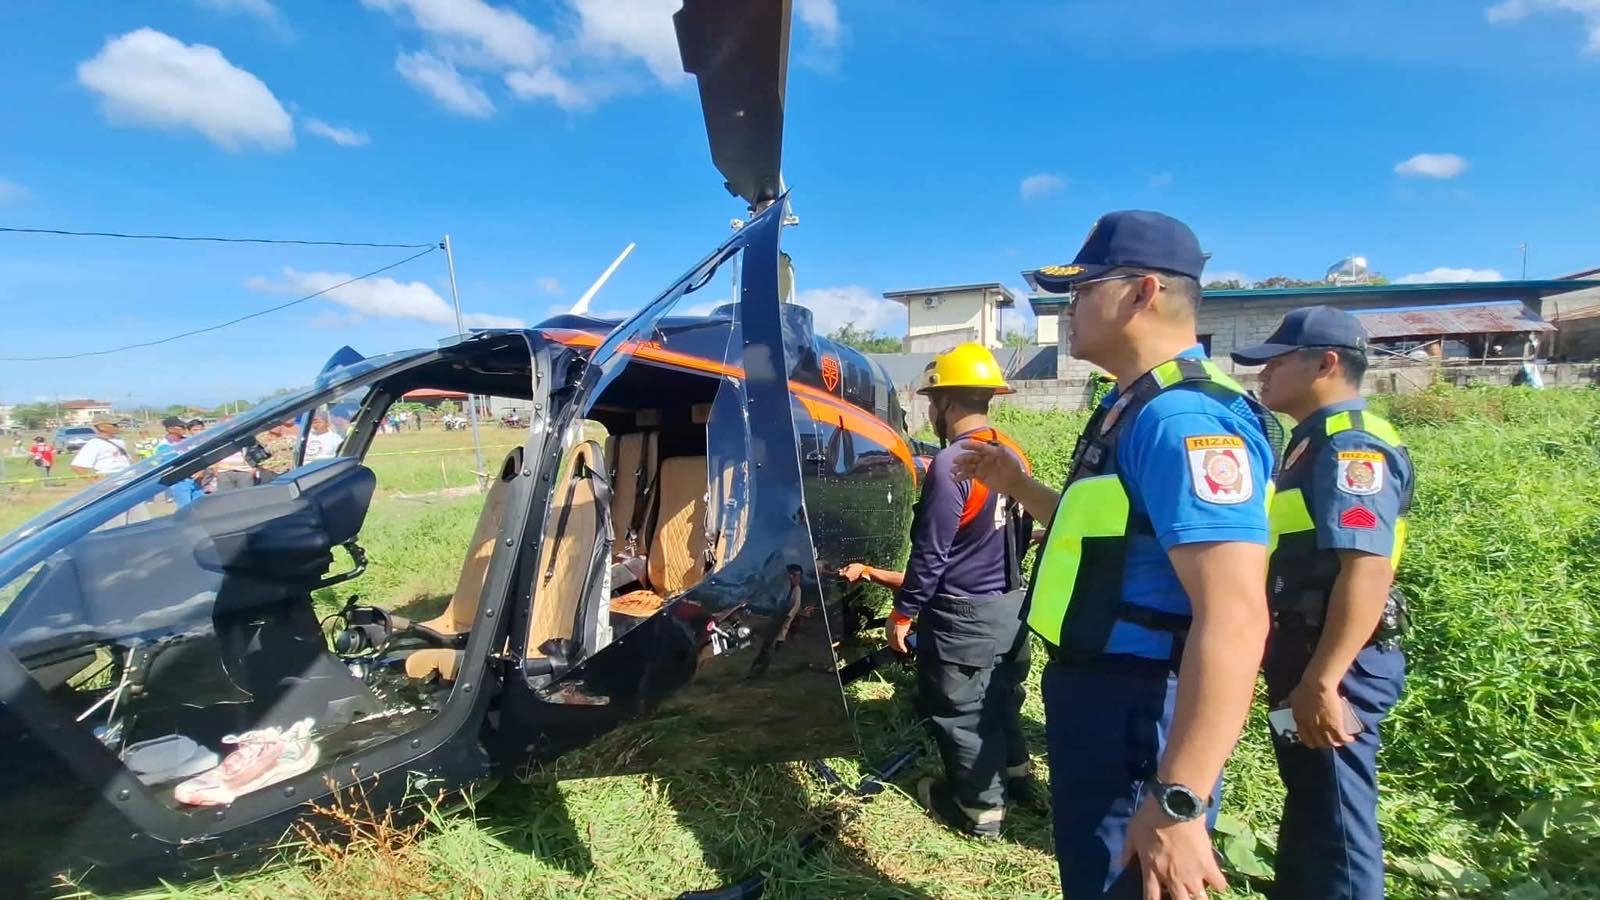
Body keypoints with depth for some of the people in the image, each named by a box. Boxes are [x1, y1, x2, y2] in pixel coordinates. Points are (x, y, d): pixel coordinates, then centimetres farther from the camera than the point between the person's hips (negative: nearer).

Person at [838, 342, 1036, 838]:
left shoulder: (950, 465, -24)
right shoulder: (1015, 456, 3)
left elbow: (929, 555, -21)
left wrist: (903, 614, -10)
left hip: (962, 616, -8)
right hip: (1010, 605, 8)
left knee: (960, 712, 10)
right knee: (1000, 698, 25)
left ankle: (980, 807, 25)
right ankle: (1014, 775, 43)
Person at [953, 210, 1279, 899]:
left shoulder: (1183, 419, -25)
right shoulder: (1130, 406, 9)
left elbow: (1234, 621, -32)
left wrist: (1176, 802, -33)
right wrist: (1017, 485, 11)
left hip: (1137, 713, -10)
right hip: (1099, 692, 10)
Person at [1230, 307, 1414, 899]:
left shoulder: (1353, 446, -18)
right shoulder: (1314, 442, 13)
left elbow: (1366, 569, -28)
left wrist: (1321, 682, -29)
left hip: (1332, 669, -10)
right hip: (1305, 658, 10)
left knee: (1334, 818, 4)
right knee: (1307, 804, 22)